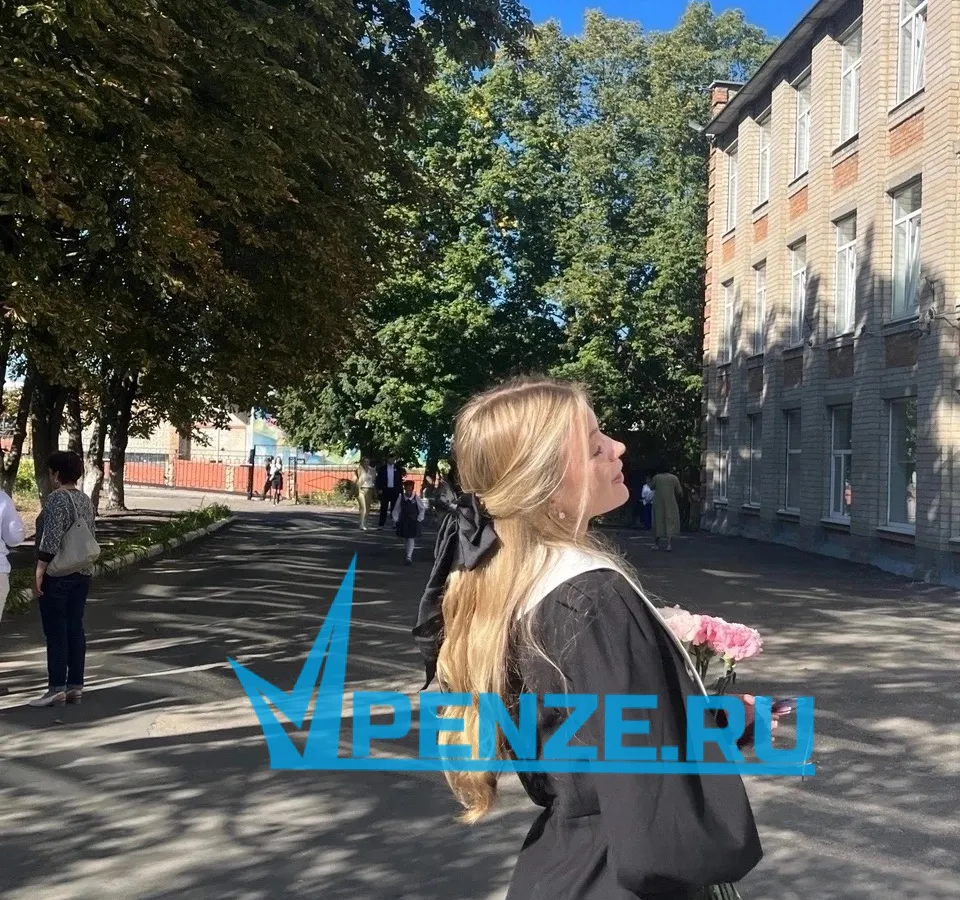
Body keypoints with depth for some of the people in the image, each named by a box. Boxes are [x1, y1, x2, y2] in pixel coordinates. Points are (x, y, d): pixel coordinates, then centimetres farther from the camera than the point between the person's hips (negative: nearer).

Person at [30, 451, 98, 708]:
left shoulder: (56, 499, -14)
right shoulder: (86, 500, 11)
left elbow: (50, 540, -19)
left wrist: (39, 573, -16)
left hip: (57, 574, -8)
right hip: (82, 572, 8)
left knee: (55, 632, -3)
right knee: (75, 629, 9)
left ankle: (57, 688, -2)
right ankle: (75, 686, 11)